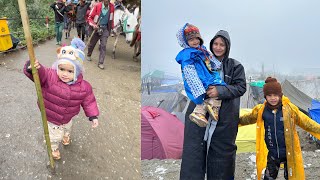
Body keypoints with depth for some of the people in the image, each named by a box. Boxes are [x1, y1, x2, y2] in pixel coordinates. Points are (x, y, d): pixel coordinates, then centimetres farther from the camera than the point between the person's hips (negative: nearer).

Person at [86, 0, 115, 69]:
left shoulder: (111, 7, -6)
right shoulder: (97, 6, -13)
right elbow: (90, 17, -8)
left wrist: (112, 27, 10)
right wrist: (93, 25, -22)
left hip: (105, 29, 1)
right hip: (96, 28, -1)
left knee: (103, 45, -8)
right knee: (92, 43, 17)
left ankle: (101, 63, -4)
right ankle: (89, 55, 46)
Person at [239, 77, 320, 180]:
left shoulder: (290, 109, -9)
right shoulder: (260, 110, -5)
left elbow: (306, 122, -1)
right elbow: (248, 118, 10)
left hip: (289, 153, -1)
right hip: (272, 153, 1)